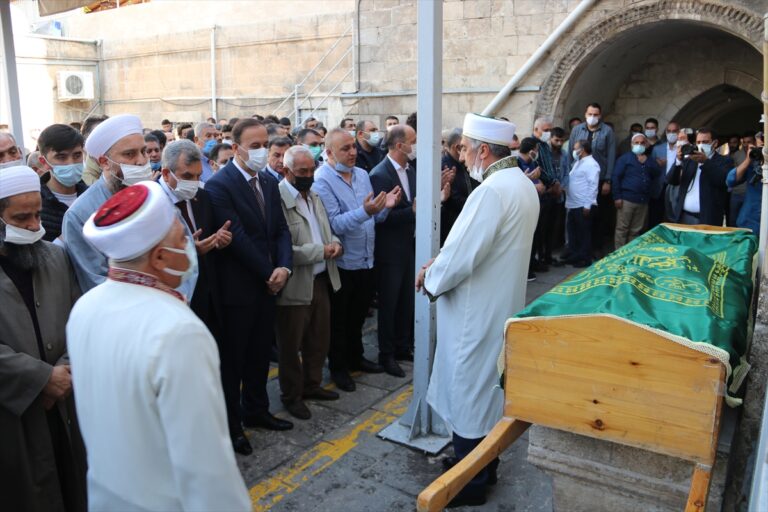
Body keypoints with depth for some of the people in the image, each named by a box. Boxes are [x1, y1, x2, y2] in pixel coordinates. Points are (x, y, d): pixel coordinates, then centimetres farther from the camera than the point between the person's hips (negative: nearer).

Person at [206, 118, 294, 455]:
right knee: (232, 358, 8)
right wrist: (268, 274, -13)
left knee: (260, 353, 18)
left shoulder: (268, 182, 9)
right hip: (237, 287, -7)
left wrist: (284, 268, -9)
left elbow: (281, 229, 7)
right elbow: (237, 237, -19)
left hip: (268, 284, 7)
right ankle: (231, 424, 22)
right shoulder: (219, 185, -15)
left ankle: (255, 410, 36)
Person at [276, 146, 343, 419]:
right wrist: (321, 251, -21)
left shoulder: (313, 196, 11)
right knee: (291, 345, 10)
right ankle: (291, 395, 28)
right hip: (295, 286, -8)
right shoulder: (277, 200, -18)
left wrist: (334, 242, -3)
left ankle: (312, 385, 39)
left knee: (319, 339, 19)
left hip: (321, 280, 8)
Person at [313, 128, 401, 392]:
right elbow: (335, 224, -24)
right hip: (342, 263, -6)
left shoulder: (362, 174, 5)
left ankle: (355, 357, 40)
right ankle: (338, 367, 27)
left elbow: (374, 217, 8)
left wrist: (384, 206, -12)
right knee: (339, 318, 11)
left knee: (358, 313, 21)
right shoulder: (322, 180, -16)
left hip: (365, 259, 6)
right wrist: (364, 211, -35)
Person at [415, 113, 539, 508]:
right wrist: (440, 263, 5)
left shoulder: (491, 191, -25)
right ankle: (484, 464, 39)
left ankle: (469, 482, 21)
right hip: (501, 304, 10)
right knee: (488, 388, 21)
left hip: (476, 311, -10)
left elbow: (459, 258, -27)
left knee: (469, 391, 5)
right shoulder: (522, 184, 7)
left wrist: (431, 278, -8)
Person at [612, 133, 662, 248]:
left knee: (636, 231, 8)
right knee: (622, 229, -4)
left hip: (643, 200, 5)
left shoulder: (649, 159, 17)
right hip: (627, 199, -5)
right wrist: (617, 197, -12)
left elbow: (658, 175, 5)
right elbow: (616, 177, -4)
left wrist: (646, 163, -6)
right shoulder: (625, 158, 3)